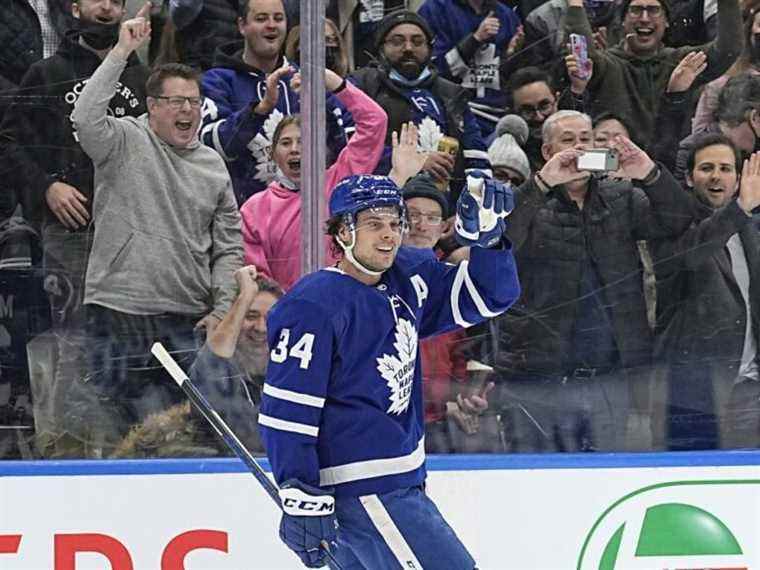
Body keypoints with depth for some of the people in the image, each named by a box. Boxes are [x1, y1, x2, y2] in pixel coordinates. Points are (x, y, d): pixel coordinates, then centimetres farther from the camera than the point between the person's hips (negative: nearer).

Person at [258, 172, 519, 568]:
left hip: (399, 483, 9)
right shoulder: (315, 306, -16)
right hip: (364, 488, -9)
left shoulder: (406, 279, 7)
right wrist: (301, 499, -21)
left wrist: (486, 236, -7)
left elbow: (487, 295, 12)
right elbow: (287, 409, -17)